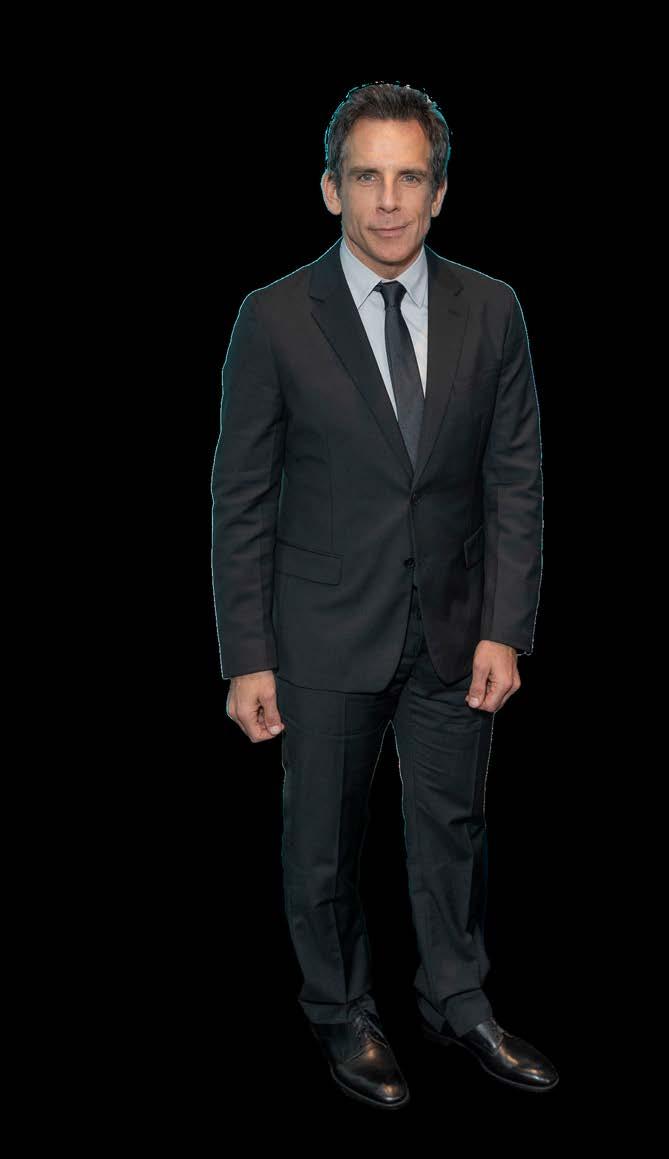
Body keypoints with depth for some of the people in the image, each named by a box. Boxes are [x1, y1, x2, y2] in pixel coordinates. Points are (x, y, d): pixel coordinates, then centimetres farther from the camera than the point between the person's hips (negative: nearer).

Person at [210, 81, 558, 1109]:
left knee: (452, 825, 17)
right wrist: (247, 660, -10)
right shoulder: (276, 319, -9)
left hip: (454, 628, 2)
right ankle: (343, 1015, 34)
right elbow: (241, 501, -7)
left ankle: (457, 1002, 38)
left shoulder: (490, 311, -2)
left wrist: (506, 630, -6)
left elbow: (516, 481, 1)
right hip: (326, 636, -2)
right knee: (325, 836, 12)